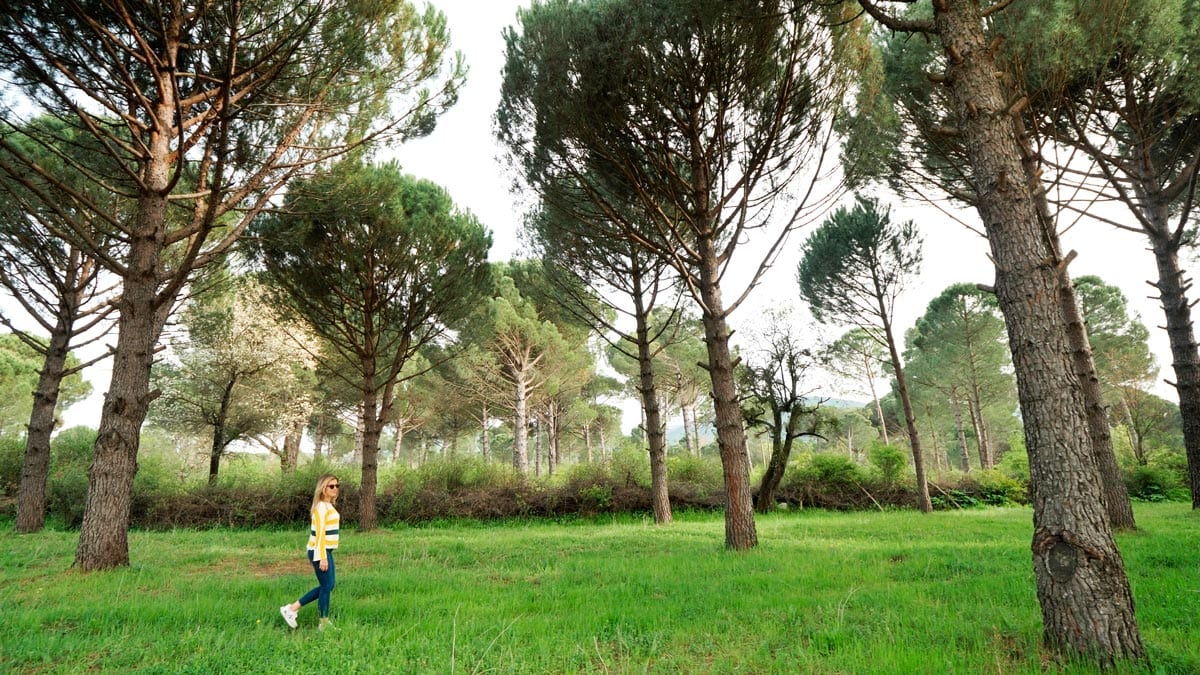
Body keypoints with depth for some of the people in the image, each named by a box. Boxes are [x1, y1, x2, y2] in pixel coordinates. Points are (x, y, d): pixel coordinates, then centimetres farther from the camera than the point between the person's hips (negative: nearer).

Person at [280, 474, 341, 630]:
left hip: (326, 551, 10)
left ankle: (292, 609, 20)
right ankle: (324, 623, 14)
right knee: (326, 586, 0)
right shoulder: (321, 506, -16)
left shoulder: (329, 505, 13)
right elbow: (319, 534, -19)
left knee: (327, 586, 14)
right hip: (320, 552, -10)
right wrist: (322, 557, -20)